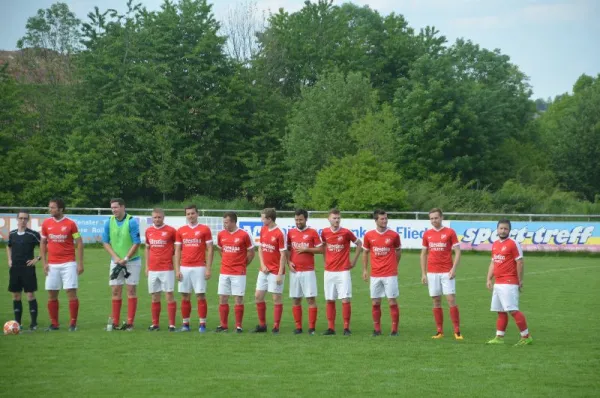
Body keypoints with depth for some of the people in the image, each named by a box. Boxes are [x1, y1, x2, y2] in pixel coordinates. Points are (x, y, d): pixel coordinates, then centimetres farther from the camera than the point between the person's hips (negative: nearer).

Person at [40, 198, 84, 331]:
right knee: (52, 294, 3)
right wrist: (44, 263, 5)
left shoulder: (70, 224, -4)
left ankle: (73, 323, 1)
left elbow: (79, 243, -1)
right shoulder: (46, 223, 5)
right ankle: (54, 324, 13)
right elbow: (43, 243, 13)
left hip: (68, 264, -3)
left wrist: (80, 264, -6)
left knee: (71, 293, -6)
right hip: (52, 265, 3)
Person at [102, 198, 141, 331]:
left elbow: (137, 243, -13)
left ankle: (130, 323, -1)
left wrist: (126, 259, -15)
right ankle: (115, 323, 6)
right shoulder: (109, 222, 0)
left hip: (132, 261, -4)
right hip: (116, 262, 4)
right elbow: (105, 242, 3)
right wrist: (116, 257, -8)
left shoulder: (132, 222, -13)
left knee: (131, 290, -1)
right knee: (116, 291, 3)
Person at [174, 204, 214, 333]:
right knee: (185, 297, 4)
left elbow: (210, 250, 0)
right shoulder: (181, 231, 10)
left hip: (199, 268, -3)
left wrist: (208, 268, -7)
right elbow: (177, 251, 11)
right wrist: (177, 269, 3)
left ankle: (202, 324, 0)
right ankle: (185, 323, 10)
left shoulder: (204, 229, 1)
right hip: (184, 268, 3)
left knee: (200, 296, -4)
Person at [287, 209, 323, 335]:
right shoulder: (291, 233, 9)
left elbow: (320, 249, -2)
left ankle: (312, 327, -3)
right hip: (294, 271, 3)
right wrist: (288, 262, -1)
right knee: (296, 300, 4)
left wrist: (306, 249, -12)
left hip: (308, 271, -3)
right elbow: (287, 249, 15)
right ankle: (298, 327, 9)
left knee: (311, 298, -5)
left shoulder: (312, 232, 0)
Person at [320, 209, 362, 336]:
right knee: (330, 300, 5)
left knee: (345, 299, -8)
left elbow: (359, 244, 7)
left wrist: (354, 261, 7)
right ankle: (331, 327, 12)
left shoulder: (346, 232, -6)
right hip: (329, 271, 3)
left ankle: (346, 328, -3)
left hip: (343, 271, -3)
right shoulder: (325, 232, 3)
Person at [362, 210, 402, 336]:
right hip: (375, 275, 2)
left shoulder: (394, 235, -2)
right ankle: (377, 329, 13)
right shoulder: (369, 235, 2)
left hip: (390, 274, -2)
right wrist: (364, 270, 9)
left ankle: (394, 329, 2)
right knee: (375, 303, 4)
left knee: (392, 302, -3)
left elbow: (398, 250, 14)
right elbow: (365, 252, 13)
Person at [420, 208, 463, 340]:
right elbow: (423, 254, 15)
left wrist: (454, 269, -14)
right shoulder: (427, 234, 9)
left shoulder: (450, 232, -1)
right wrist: (423, 273, 8)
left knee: (451, 300, -8)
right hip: (432, 273, 4)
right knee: (436, 301, 5)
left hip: (446, 273, -3)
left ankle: (457, 331, -6)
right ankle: (440, 331, 9)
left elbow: (457, 252, -3)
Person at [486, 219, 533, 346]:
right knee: (500, 311, 10)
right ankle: (499, 338, 14)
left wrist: (520, 281, -10)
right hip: (498, 283, 8)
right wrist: (489, 279, 14)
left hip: (509, 283, -8)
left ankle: (526, 336, -7)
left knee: (513, 310, -12)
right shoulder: (495, 244, 14)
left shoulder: (513, 244, -8)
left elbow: (520, 263, -10)